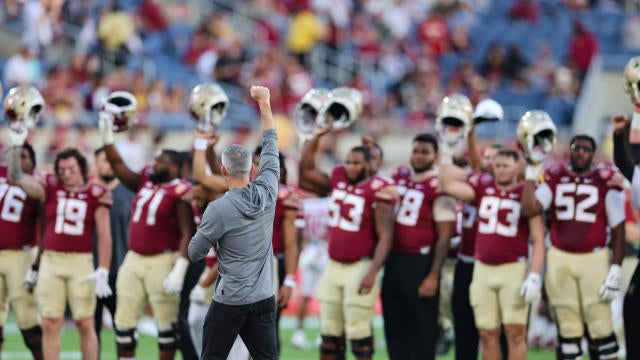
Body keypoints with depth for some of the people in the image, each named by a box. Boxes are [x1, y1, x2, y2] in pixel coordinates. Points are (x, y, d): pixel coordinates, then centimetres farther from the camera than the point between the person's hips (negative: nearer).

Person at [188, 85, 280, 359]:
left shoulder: (218, 209, -12)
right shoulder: (267, 193, -1)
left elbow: (194, 253, -4)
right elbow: (271, 147, 12)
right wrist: (264, 103, 20)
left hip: (230, 301, -4)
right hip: (264, 299, 4)